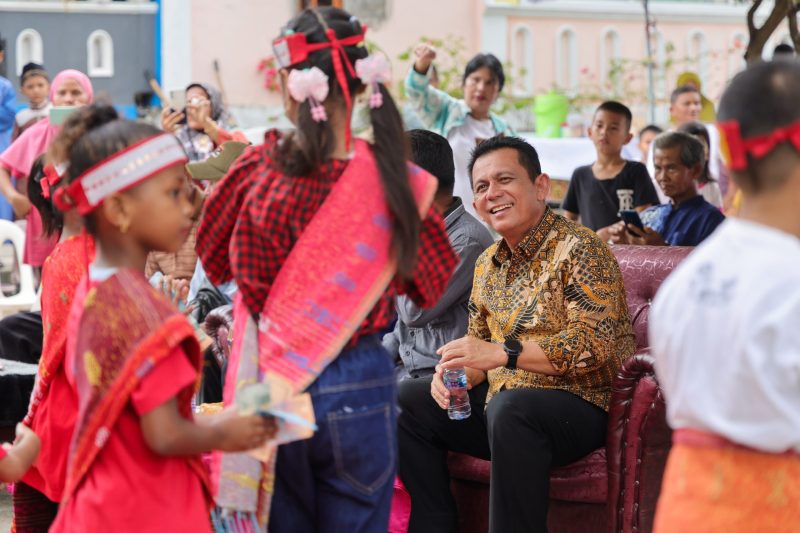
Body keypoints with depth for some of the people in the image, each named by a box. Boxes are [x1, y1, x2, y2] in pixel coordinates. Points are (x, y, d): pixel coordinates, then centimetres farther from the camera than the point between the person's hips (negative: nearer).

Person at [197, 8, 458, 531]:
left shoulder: (257, 170, -13)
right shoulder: (393, 180, -14)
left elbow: (214, 253, 5)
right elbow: (434, 279, 2)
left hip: (271, 385, 1)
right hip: (357, 388, -1)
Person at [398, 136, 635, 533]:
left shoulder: (578, 249, -12)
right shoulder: (488, 264, 13)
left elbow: (594, 346, -22)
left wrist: (502, 352, -28)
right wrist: (458, 373, -4)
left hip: (580, 405, -8)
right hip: (499, 400, 8)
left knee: (509, 407, -37)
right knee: (406, 400, 1)